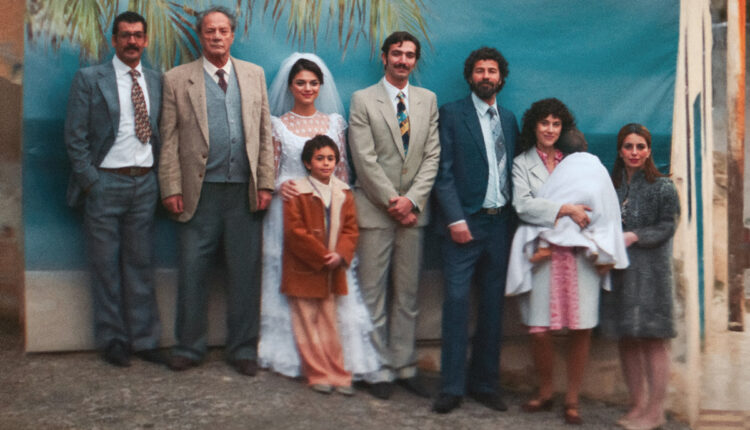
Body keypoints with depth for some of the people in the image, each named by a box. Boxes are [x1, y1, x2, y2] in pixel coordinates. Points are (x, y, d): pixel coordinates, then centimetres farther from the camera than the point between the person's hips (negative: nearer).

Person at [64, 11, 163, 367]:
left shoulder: (156, 81, 10)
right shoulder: (89, 79, -1)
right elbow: (75, 137, -3)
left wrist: (161, 179, 2)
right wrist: (90, 181, -9)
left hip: (145, 183, 3)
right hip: (105, 183, -3)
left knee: (141, 264, 8)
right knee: (106, 267, 4)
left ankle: (144, 340, 17)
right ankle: (112, 341, 16)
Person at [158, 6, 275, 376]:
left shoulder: (254, 75, 12)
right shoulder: (177, 79, 6)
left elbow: (265, 133, 9)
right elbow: (169, 140, 2)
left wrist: (265, 182, 1)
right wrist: (171, 188, -4)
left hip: (245, 192, 2)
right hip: (200, 192, -1)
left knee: (245, 273, 6)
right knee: (192, 272, 4)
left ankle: (243, 349, 19)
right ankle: (189, 346, 19)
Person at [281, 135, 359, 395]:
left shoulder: (343, 193, 8)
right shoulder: (297, 193, -7)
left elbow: (351, 229, 6)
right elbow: (294, 232, -12)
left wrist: (340, 254, -12)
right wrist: (322, 255, -16)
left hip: (332, 272, 4)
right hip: (303, 271, -4)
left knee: (329, 322, 10)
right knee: (307, 322, 2)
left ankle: (337, 373, 16)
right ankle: (318, 374, 11)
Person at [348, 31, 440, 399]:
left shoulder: (428, 100, 11)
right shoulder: (363, 100, 0)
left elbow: (432, 156, 5)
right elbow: (365, 159, -7)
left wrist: (412, 200, -8)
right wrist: (393, 201, -11)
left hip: (412, 209, 3)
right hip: (375, 210, -3)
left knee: (408, 295, 9)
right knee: (373, 295, 0)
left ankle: (405, 367, 18)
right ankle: (379, 371, 10)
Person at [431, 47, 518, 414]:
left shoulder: (509, 119, 15)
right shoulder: (452, 114, 1)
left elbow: (512, 172, 13)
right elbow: (443, 172, -5)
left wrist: (514, 218, 2)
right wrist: (456, 219, -13)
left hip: (500, 222, 5)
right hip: (464, 222, -5)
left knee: (492, 306, 8)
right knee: (456, 303, -6)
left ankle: (484, 383, 18)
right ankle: (451, 387, 3)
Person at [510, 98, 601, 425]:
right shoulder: (522, 164, 10)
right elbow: (523, 205, -5)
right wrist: (565, 209, -14)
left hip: (580, 252, 2)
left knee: (581, 329, -2)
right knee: (539, 330, -4)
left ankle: (572, 399, 12)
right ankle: (545, 393, 19)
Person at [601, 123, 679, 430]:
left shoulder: (662, 187, 0)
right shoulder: (611, 186, 12)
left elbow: (667, 227, -5)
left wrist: (634, 236, -17)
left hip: (651, 270, -5)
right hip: (619, 270, 5)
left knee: (653, 341, -5)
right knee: (626, 341, 7)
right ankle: (637, 405, 18)